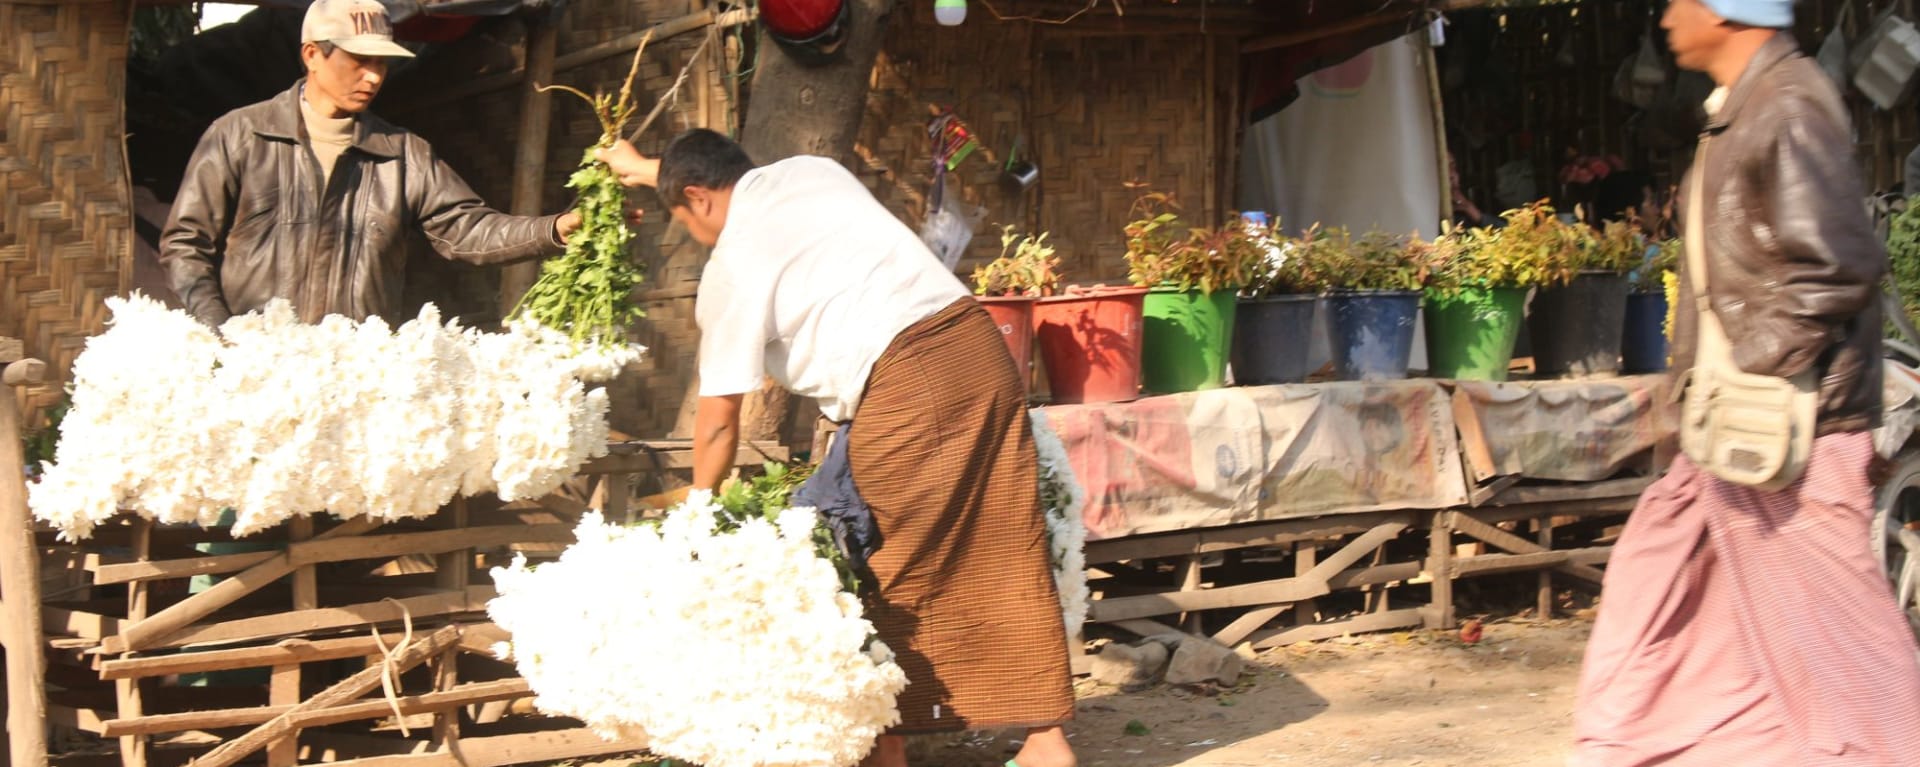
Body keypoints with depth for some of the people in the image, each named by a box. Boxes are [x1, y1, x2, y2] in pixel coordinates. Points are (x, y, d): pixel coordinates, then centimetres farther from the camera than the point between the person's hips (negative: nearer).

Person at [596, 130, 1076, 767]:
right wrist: (649, 167, 59)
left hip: (904, 386, -7)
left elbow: (718, 419, 4)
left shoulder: (731, 267, 1)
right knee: (1009, 557, 9)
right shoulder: (812, 171, 19)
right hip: (977, 342, 7)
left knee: (893, 574, 8)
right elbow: (736, 178, 45)